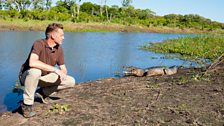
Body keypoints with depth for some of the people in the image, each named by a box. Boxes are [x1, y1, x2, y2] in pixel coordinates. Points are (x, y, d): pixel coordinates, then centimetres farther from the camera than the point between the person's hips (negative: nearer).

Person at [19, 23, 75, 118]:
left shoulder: (59, 49, -5)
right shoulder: (39, 44, -25)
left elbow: (63, 68, 1)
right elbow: (32, 62, -43)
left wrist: (62, 74, -23)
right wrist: (55, 69, -40)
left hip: (43, 78, 6)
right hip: (27, 76, -6)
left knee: (71, 81, -6)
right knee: (35, 71, -42)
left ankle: (43, 92, 10)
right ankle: (27, 104, -23)